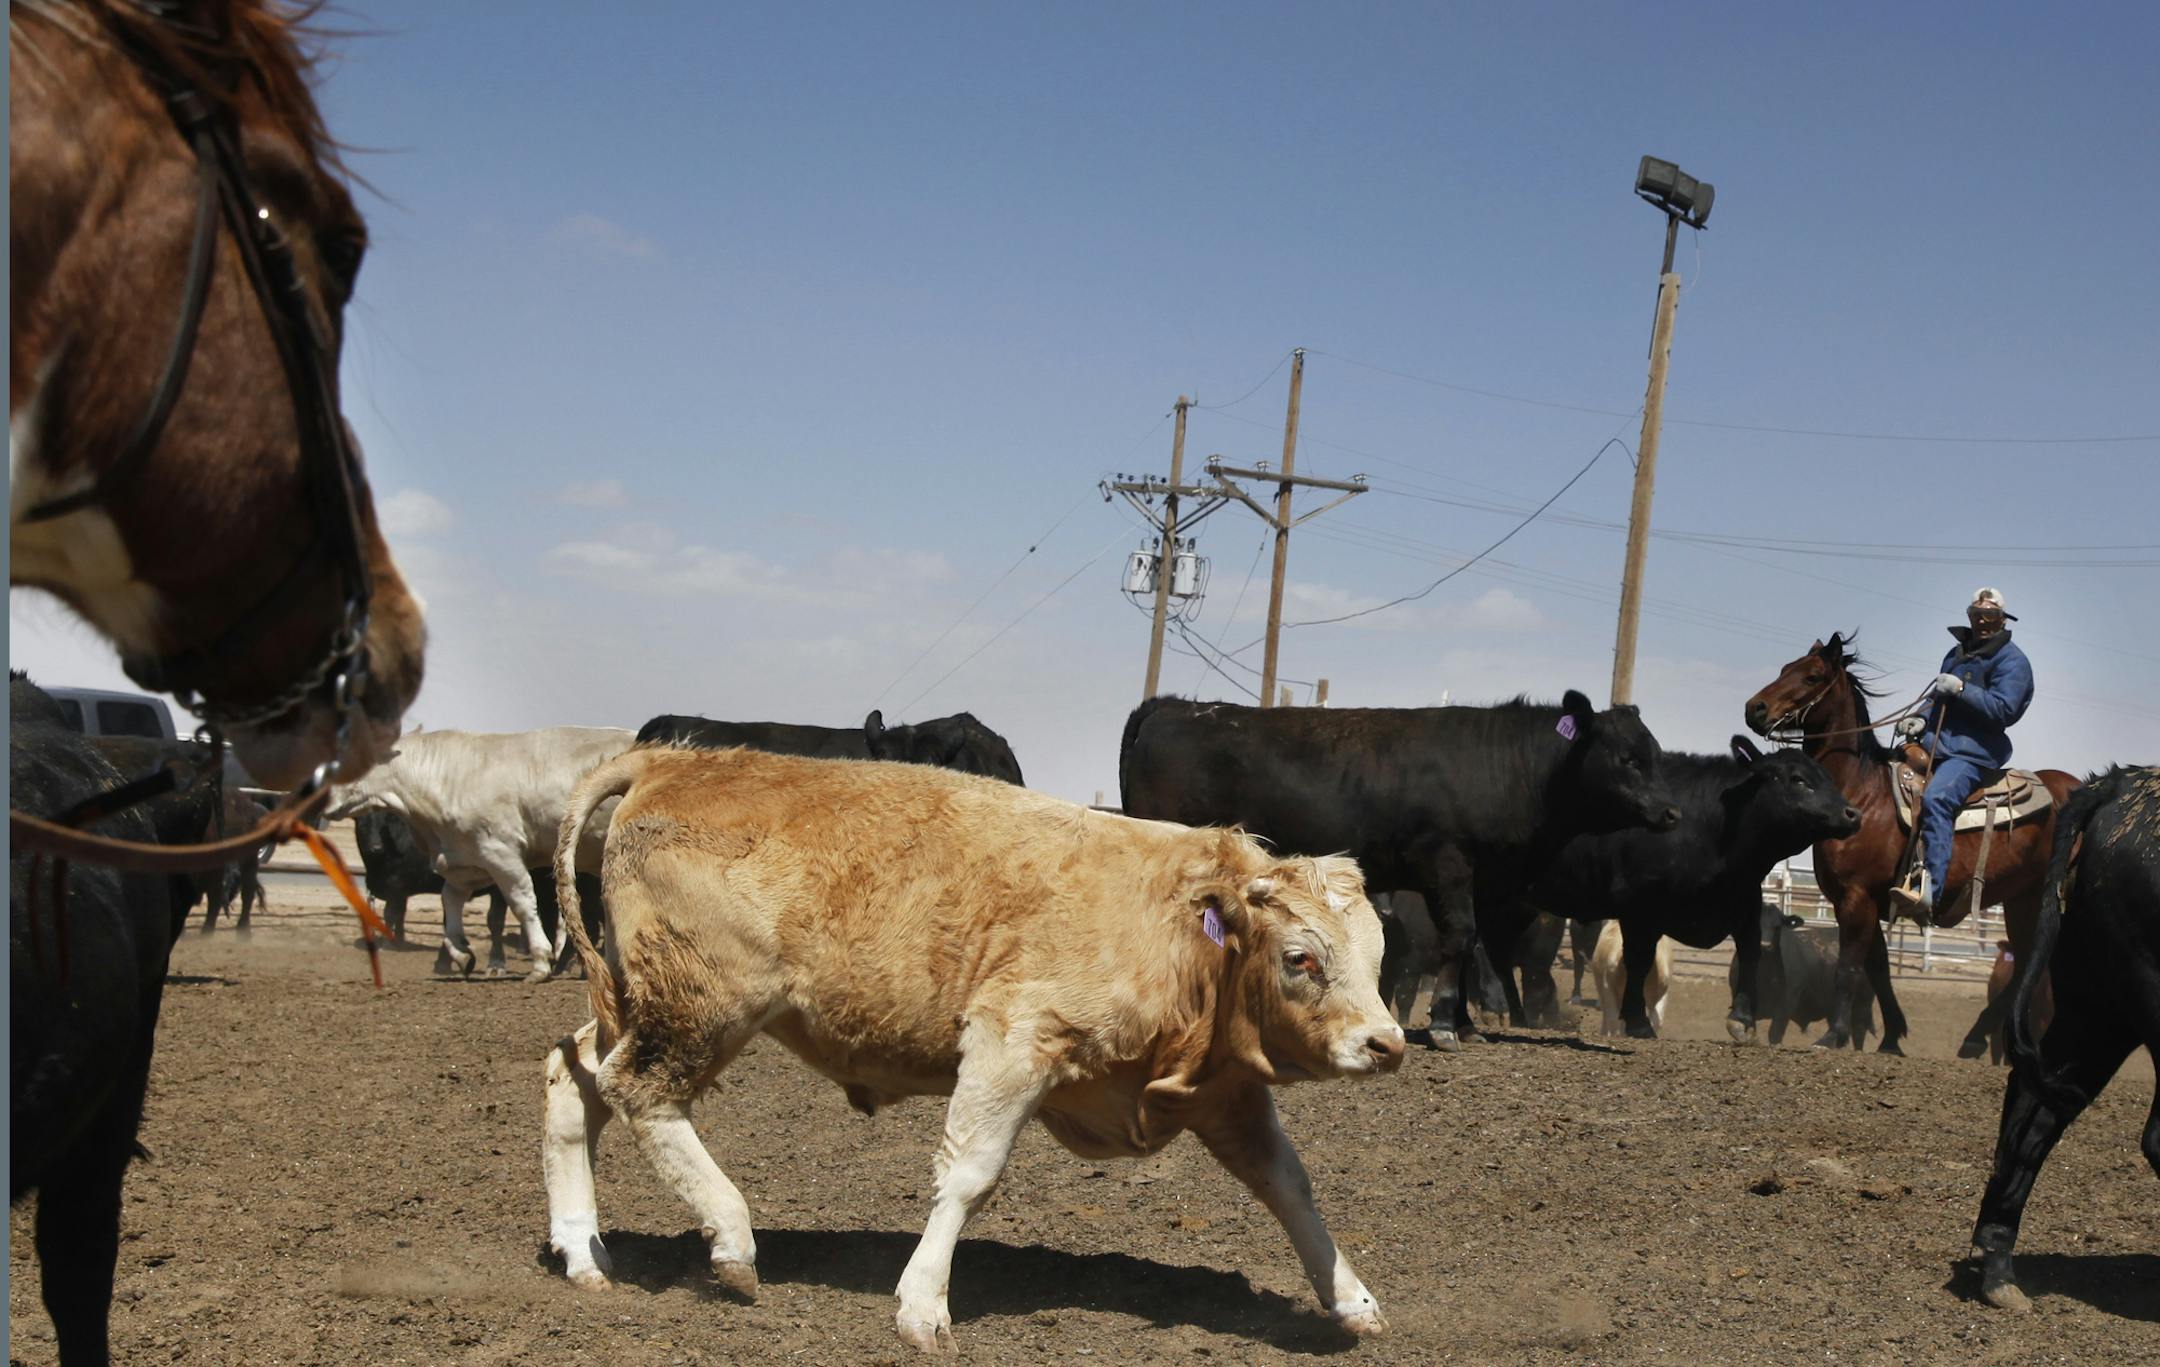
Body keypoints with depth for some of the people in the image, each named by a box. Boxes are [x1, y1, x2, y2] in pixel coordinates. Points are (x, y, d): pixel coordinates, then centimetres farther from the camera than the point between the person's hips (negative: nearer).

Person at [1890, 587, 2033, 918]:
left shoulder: (2012, 661, -3)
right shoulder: (1957, 653, 22)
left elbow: (2002, 710, -15)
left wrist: (1960, 689, -20)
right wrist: (1923, 720, 10)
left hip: (1975, 751, -9)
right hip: (1936, 740, 9)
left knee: (1935, 799, -32)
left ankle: (1928, 891, -43)